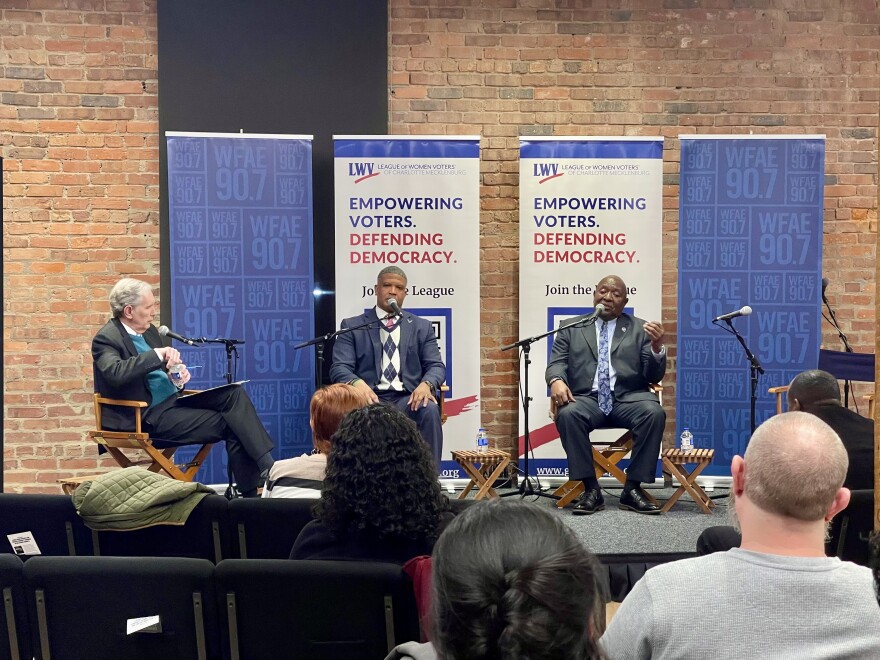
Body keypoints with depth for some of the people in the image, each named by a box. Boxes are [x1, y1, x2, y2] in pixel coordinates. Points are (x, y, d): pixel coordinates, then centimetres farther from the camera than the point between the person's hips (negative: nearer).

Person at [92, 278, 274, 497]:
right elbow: (116, 374, -31)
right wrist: (158, 354, -33)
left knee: (234, 394, -14)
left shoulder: (149, 330, 12)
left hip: (174, 399, 8)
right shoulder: (106, 339, -12)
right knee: (228, 423, -20)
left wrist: (178, 371, 0)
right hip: (150, 416, -8)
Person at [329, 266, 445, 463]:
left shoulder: (422, 327, 19)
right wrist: (357, 383, -23)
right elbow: (339, 367, 2)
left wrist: (426, 384, -16)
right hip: (370, 397, -1)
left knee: (430, 410, -32)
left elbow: (436, 366, 10)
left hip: (408, 399, 2)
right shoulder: (352, 326, 13)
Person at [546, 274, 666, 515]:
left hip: (628, 398, 0)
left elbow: (654, 376, 8)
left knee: (654, 412, -31)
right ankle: (591, 489, -21)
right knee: (567, 414, -33)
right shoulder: (571, 328, 16)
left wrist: (657, 347, -13)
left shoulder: (640, 329, 14)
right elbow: (557, 362, 6)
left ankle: (632, 489, -19)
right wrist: (556, 380, -18)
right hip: (587, 398, 0)